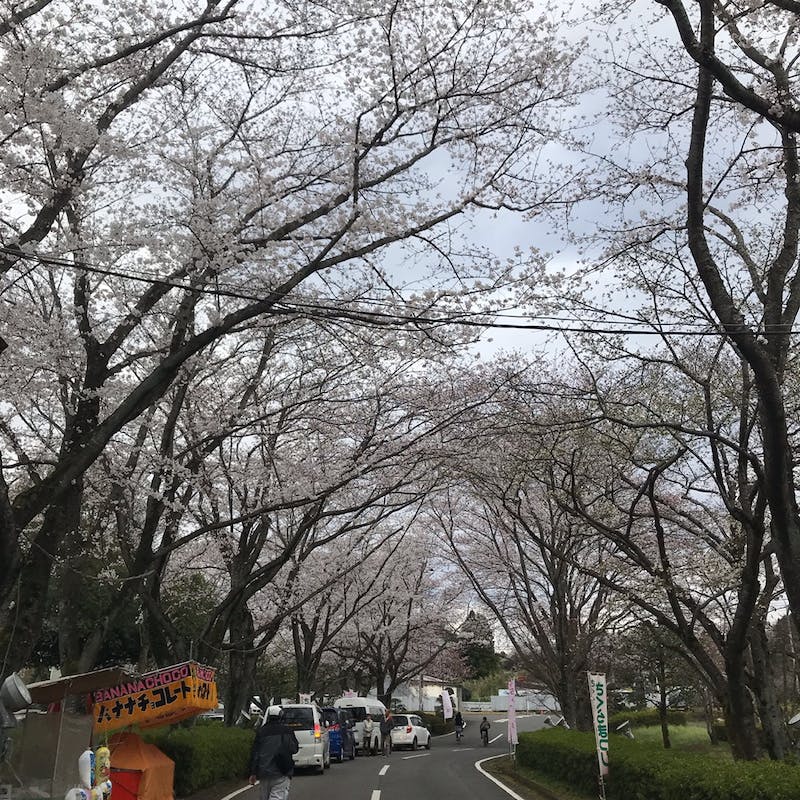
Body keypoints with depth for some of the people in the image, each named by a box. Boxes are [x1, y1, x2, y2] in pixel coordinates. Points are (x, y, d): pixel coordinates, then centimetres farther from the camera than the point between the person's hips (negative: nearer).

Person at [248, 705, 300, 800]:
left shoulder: (261, 731, 5)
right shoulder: (287, 731, 3)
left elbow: (254, 754, 3)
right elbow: (295, 749, 11)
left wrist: (253, 773, 6)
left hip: (264, 772, 3)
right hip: (281, 774, -2)